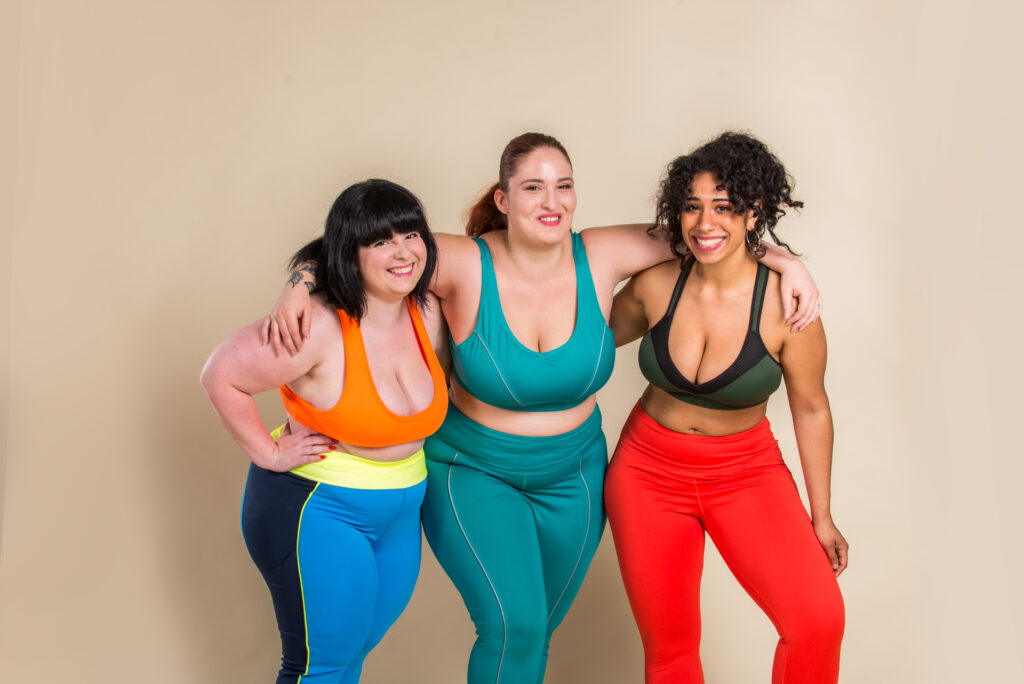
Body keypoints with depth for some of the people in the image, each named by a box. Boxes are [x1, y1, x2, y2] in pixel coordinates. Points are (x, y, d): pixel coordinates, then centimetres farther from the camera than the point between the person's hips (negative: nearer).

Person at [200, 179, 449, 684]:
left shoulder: (427, 312, -4)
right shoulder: (318, 328, -25)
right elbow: (221, 375, -18)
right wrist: (268, 453, -15)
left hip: (399, 512, 7)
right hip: (316, 509, -6)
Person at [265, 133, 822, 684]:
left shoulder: (599, 259, -13)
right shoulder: (467, 265, -22)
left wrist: (785, 260, -10)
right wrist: (299, 285, -31)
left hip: (571, 476, 4)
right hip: (472, 472, -3)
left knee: (535, 634, 18)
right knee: (512, 626, -18)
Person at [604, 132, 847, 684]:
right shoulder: (655, 286, -10)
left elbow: (811, 409, -4)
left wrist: (821, 517, 3)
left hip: (745, 470, -1)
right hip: (649, 469, 2)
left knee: (818, 623, -18)